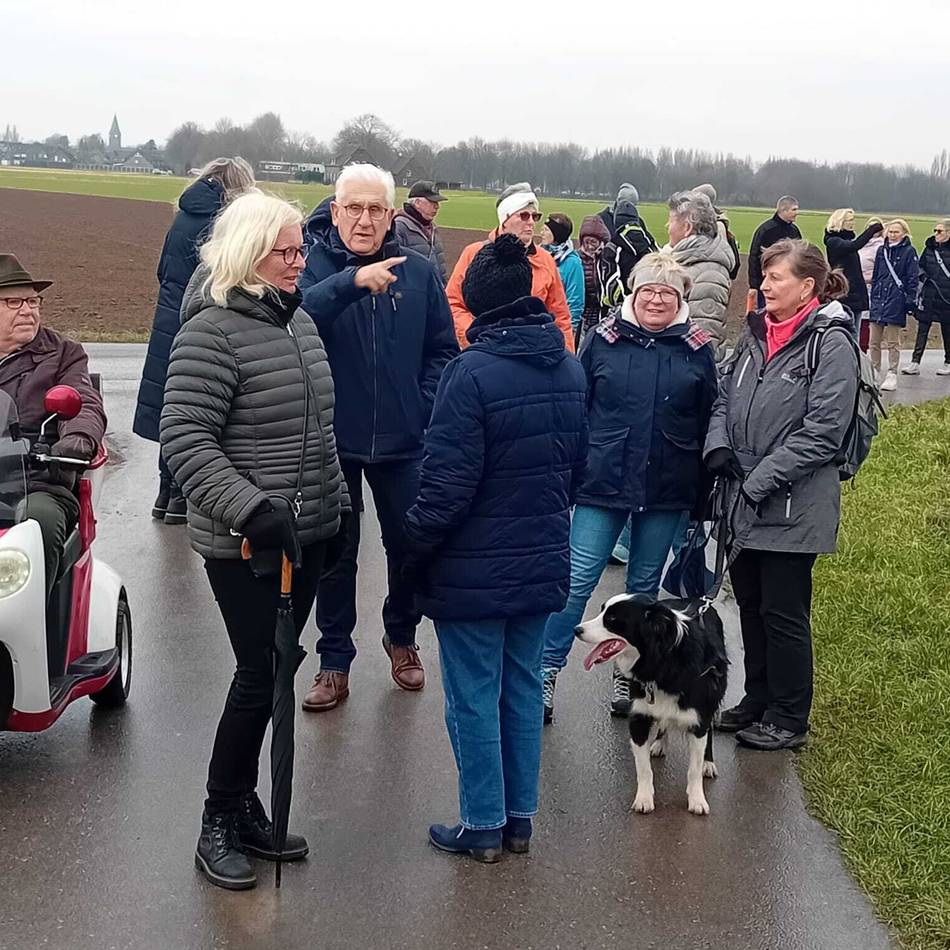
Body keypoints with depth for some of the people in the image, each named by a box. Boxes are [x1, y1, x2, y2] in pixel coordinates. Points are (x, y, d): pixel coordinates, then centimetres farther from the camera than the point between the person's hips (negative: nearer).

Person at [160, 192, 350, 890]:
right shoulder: (212, 333, -14)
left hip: (306, 536, 7)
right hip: (245, 544, -7)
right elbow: (185, 441, -19)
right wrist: (253, 509, -27)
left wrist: (337, 501, 20)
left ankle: (246, 808, 26)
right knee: (260, 677, -3)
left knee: (271, 674, 13)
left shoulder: (299, 320, 12)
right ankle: (218, 825, 15)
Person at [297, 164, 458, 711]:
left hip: (403, 441, 2)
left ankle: (402, 637, 37)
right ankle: (335, 660, 23)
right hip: (332, 439, -2)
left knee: (410, 545, 14)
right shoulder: (312, 264, -7)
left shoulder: (419, 273, -1)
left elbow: (443, 350, 6)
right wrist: (352, 281, -40)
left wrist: (424, 407, -7)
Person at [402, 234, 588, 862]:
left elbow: (448, 481, -20)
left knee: (474, 698, 6)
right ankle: (520, 817, 26)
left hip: (474, 571, -6)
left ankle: (483, 825, 17)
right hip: (542, 565, 7)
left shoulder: (474, 371, -20)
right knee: (524, 688, 17)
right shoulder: (569, 369, 3)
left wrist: (416, 547, -6)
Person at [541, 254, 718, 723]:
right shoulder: (603, 340, 0)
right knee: (576, 581, -2)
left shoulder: (697, 350, 2)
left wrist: (702, 492, 5)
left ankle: (628, 676, 26)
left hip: (667, 492, 1)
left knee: (644, 586, 13)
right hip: (602, 484, -1)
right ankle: (546, 673, 8)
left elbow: (709, 423, 6)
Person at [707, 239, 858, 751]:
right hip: (744, 500, 7)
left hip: (793, 507, -7)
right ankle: (757, 700, 33)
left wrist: (761, 479, -19)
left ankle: (788, 719, 17)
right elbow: (724, 398, 16)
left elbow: (822, 433, -18)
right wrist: (718, 446, -3)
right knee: (750, 603, 17)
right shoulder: (756, 334, 9)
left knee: (783, 612, 2)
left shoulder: (831, 345, -13)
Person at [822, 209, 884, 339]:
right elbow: (855, 245, -28)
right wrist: (874, 228, -25)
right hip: (844, 295, -9)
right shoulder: (833, 241, -9)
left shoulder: (847, 239, 18)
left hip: (856, 294, 9)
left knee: (855, 337, 9)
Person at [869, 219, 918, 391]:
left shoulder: (909, 251, -3)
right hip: (879, 299, 5)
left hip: (896, 301, -5)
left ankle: (892, 375, 8)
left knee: (893, 342, 1)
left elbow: (912, 279, -5)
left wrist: (911, 301, -10)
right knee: (874, 341, 6)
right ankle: (873, 373, 16)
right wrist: (873, 297, 13)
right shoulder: (882, 250, 11)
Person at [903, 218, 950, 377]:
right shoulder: (929, 248, 7)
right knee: (922, 330, 0)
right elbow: (920, 270, 15)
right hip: (929, 297, 4)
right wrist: (919, 291, 6)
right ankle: (915, 363, -1)